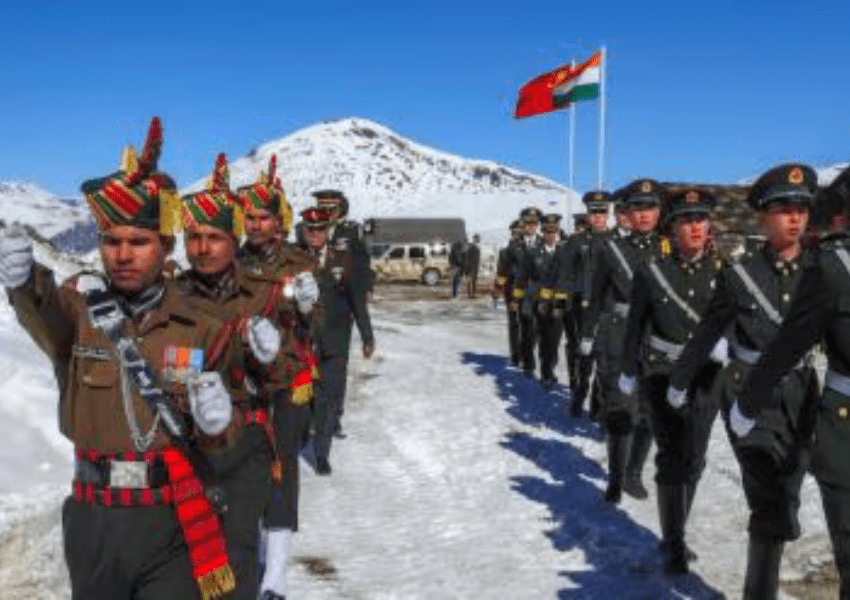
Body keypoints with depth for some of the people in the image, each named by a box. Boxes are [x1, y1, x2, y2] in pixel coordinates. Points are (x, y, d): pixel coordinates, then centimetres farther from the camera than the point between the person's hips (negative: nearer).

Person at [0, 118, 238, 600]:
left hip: (175, 523, -1)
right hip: (93, 520, 1)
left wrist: (214, 422, -16)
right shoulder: (78, 305, -6)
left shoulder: (200, 327, -3)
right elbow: (46, 314, -32)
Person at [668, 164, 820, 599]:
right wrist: (680, 380, 12)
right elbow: (707, 332, 5)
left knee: (783, 500, 11)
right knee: (772, 504, -9)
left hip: (800, 394, 3)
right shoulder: (739, 273, -5)